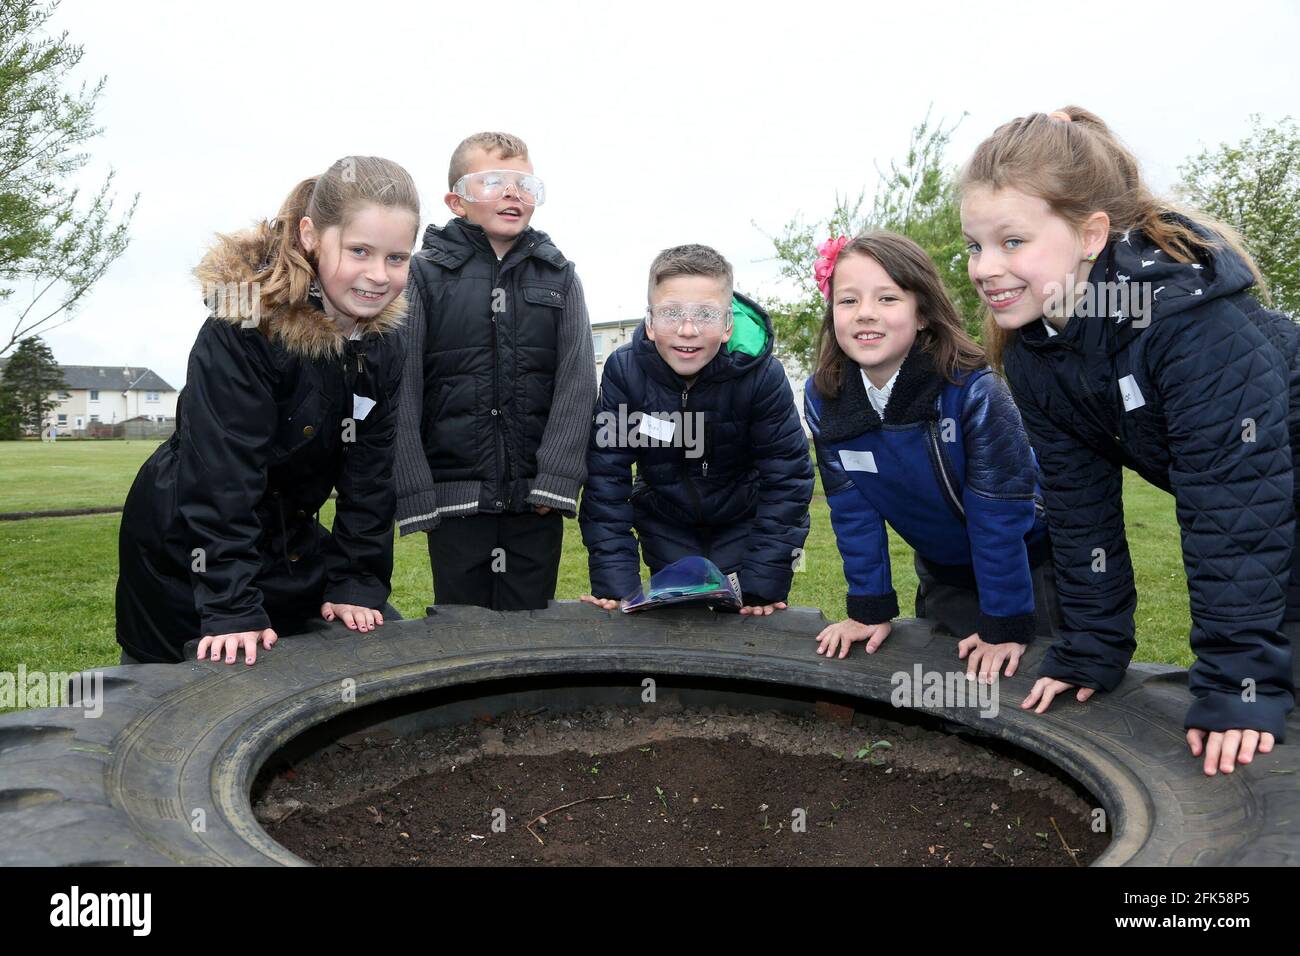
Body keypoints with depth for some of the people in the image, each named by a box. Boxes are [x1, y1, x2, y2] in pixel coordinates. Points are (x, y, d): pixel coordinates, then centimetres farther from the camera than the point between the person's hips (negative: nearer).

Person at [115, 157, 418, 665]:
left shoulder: (383, 342, -7)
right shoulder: (243, 328, -27)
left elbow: (370, 475, -5)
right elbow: (222, 475, -30)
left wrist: (356, 583, -11)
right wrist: (232, 609, -32)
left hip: (291, 542, 6)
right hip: (186, 551, -5)